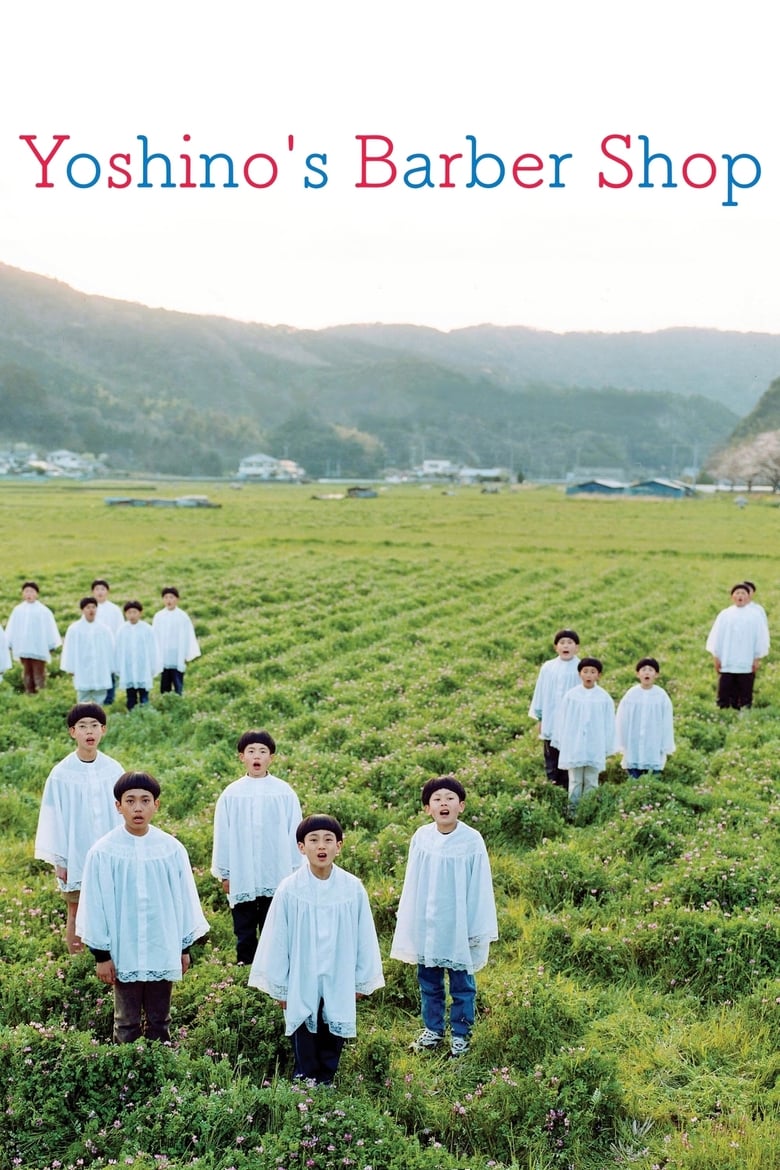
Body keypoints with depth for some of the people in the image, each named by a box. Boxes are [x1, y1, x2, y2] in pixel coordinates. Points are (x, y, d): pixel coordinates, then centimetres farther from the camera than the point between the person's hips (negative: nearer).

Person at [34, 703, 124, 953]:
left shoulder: (114, 770, -6)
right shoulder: (61, 774, -11)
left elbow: (123, 813, 1)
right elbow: (54, 819, -5)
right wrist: (59, 860, -3)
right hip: (75, 858, -1)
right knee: (76, 915, 11)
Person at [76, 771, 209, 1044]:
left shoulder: (172, 848, -6)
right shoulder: (103, 851, -10)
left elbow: (185, 899, 4)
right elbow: (94, 905, -4)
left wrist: (185, 947, 8)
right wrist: (101, 954, -2)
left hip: (163, 951, 2)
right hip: (123, 953, -2)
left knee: (159, 1021, 14)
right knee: (127, 1024, 11)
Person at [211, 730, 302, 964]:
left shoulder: (284, 792, -2)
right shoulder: (231, 794, 0)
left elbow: (294, 832, 3)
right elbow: (222, 836, 5)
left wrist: (295, 870, 4)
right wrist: (223, 873, 6)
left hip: (277, 877, -1)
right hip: (241, 878, 1)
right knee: (244, 932, 8)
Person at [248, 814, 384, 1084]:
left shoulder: (353, 888, -11)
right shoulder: (289, 889, -14)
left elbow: (364, 937, 0)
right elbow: (277, 940, -5)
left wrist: (362, 980, 6)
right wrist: (279, 986, 1)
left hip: (339, 983, 1)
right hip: (301, 984, -1)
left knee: (333, 1038, 14)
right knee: (305, 1039, 13)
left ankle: (326, 1080, 33)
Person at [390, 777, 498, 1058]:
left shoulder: (472, 841, -15)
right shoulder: (421, 838, -7)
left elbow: (479, 887, -7)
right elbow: (412, 884, 3)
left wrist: (479, 929, -5)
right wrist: (408, 923, 7)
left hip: (459, 926, -3)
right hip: (426, 925, 3)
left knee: (461, 983, 10)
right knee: (428, 981, 16)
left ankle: (459, 1034, 26)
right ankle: (432, 1029, 34)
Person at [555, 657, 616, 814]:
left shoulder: (604, 697, -3)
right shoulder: (571, 695, -3)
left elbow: (609, 724, 3)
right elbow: (563, 721, 4)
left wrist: (607, 748, 3)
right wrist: (562, 744, 4)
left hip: (595, 749, 0)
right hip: (574, 747, 0)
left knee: (591, 783, 7)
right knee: (575, 782, 7)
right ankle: (573, 811, 11)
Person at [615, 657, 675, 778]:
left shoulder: (662, 696, -5)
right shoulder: (631, 694, -4)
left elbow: (667, 723, 1)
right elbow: (622, 721, 2)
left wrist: (666, 747, 2)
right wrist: (621, 744, 3)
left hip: (654, 751, -1)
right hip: (633, 750, 1)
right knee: (634, 781, 8)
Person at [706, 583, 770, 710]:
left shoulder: (755, 615, 5)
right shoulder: (725, 614, 8)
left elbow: (761, 637, 4)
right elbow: (716, 636, 9)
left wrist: (757, 659, 0)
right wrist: (715, 656, 4)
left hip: (747, 664, -1)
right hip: (726, 663, 1)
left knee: (745, 697, 1)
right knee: (724, 696, 0)